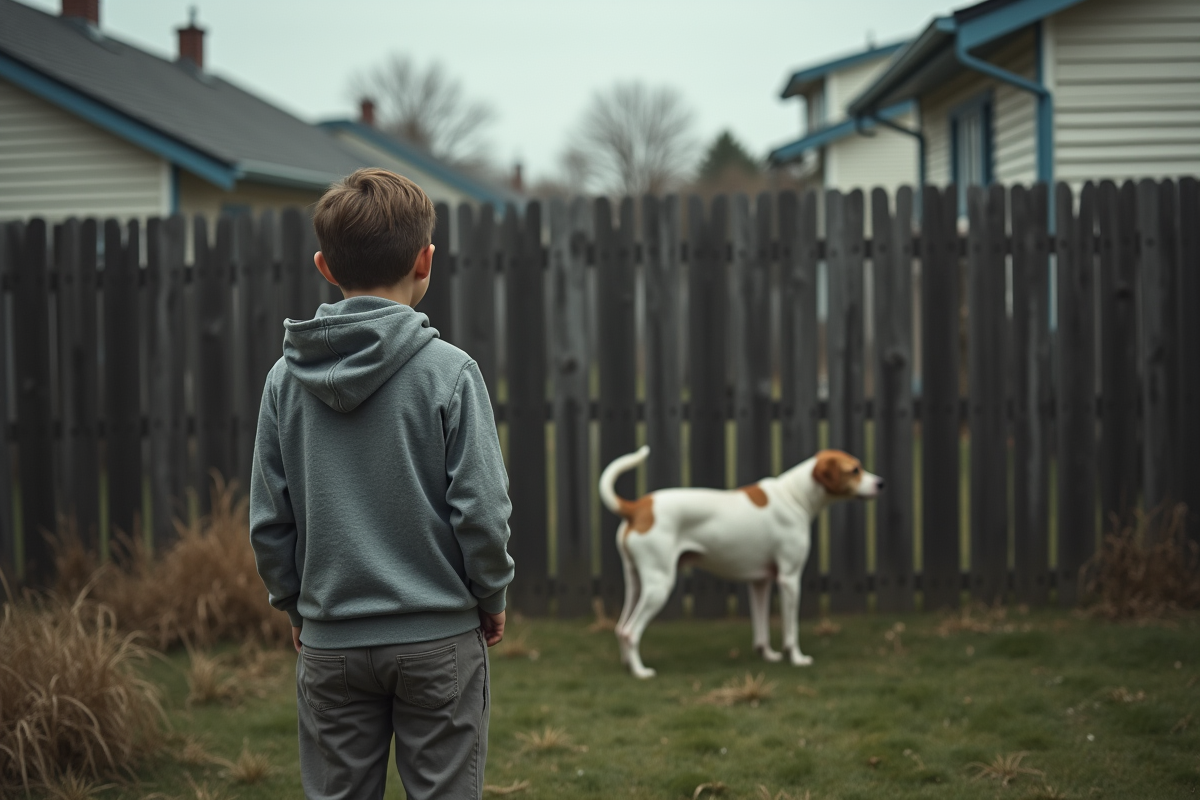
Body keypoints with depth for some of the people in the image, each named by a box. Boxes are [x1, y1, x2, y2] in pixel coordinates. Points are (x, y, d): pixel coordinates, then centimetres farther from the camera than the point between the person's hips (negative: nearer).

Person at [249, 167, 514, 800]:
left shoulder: (285, 378, 0)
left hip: (329, 644, 3)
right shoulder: (449, 372, -10)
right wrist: (492, 598, 5)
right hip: (438, 636, -3)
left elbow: (268, 519, 3)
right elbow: (481, 509, -11)